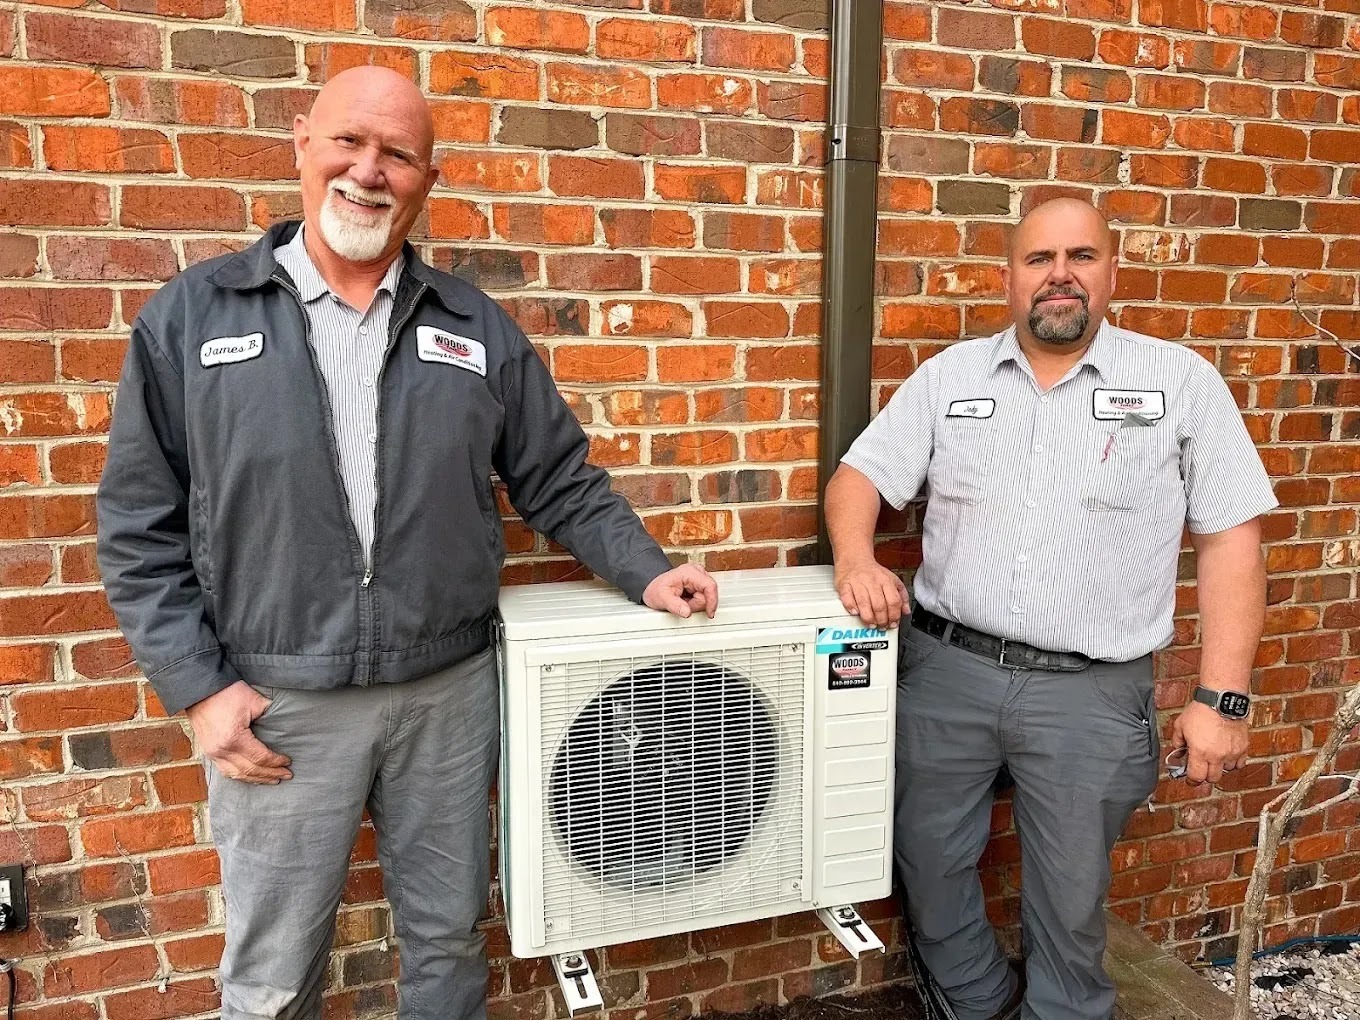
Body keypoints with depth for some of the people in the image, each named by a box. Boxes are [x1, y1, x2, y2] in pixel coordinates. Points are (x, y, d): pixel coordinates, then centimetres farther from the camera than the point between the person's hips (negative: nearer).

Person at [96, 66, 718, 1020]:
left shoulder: (477, 328, 4)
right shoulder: (190, 317, -1)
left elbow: (561, 482, 8)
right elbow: (141, 525, 0)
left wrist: (648, 572, -2)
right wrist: (198, 687, -6)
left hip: (450, 691, 2)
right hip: (277, 705, -1)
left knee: (449, 940, 19)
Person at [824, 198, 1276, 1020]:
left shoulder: (1181, 380, 0)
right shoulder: (949, 375, 6)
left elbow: (1230, 541, -2)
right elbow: (860, 476, 5)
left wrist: (1223, 698, -6)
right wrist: (856, 558, -17)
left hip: (1092, 692, -2)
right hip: (945, 672, 2)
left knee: (1071, 899, 13)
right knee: (931, 866, 14)